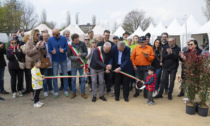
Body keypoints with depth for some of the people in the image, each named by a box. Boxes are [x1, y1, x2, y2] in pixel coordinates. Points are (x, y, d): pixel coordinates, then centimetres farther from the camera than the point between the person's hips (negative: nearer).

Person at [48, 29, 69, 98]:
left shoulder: (64, 38, -5)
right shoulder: (50, 40, -5)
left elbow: (67, 47, -3)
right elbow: (49, 50, -4)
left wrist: (63, 50, -24)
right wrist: (52, 52, -26)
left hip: (63, 59, 1)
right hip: (55, 60, 0)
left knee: (65, 75, 7)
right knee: (55, 76, 3)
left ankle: (66, 90, 19)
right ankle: (56, 91, 15)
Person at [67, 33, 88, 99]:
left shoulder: (82, 44, -9)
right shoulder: (70, 46, -11)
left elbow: (86, 53, -5)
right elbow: (69, 56, -8)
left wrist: (81, 54, -26)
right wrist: (76, 57, -23)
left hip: (81, 64, 1)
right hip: (74, 65, 0)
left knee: (83, 79, 7)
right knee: (73, 79, 10)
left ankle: (83, 92, 22)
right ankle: (74, 92, 26)